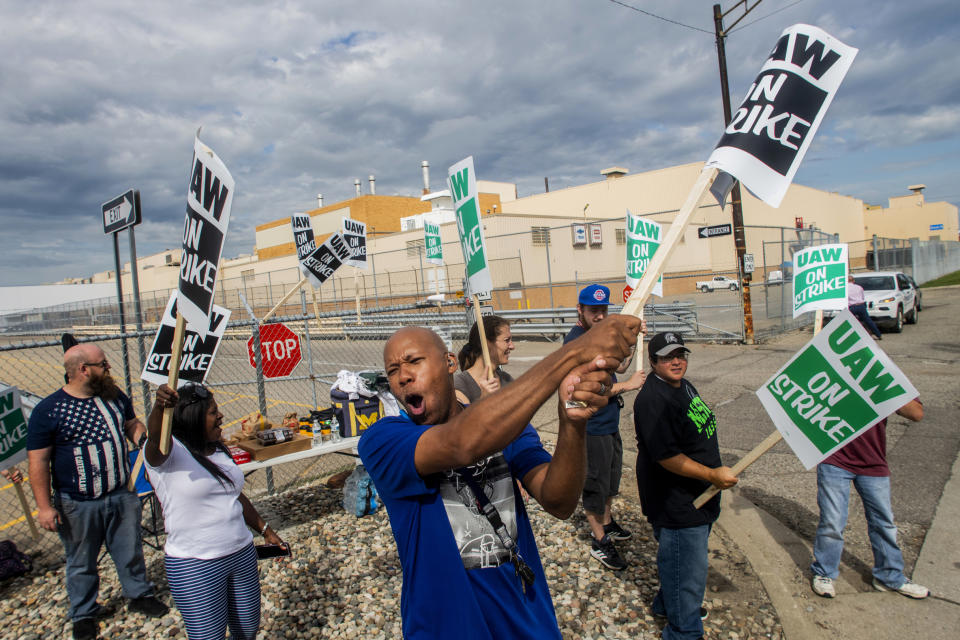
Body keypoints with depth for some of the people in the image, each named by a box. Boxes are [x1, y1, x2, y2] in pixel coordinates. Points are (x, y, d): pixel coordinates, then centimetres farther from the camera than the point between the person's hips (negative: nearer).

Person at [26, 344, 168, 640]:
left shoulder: (115, 396, 0)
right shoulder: (48, 411, -14)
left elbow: (132, 424, 16)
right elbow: (38, 461, -12)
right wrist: (44, 506, -13)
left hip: (121, 496, 4)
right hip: (78, 505, -4)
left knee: (130, 551, 17)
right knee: (81, 562, 15)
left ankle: (139, 595, 39)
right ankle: (84, 613, 37)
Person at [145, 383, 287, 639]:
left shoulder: (219, 451, 10)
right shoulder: (170, 451, -13)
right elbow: (156, 437, -37)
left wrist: (265, 530, 20)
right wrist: (160, 406, -58)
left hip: (242, 554, 7)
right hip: (195, 567, -7)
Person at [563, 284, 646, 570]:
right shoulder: (575, 341, -22)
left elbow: (618, 366, 14)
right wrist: (628, 385, -18)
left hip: (610, 421, 9)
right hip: (592, 427, -9)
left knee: (611, 477, 24)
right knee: (595, 483, 6)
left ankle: (607, 524, 43)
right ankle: (599, 541, 22)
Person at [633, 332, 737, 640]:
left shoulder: (684, 386, 6)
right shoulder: (653, 400, -27)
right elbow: (667, 456, -29)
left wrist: (715, 473, 24)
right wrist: (712, 474, -27)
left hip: (697, 497, 10)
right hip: (676, 504, -10)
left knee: (678, 560, 27)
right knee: (687, 571, 4)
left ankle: (667, 604, 48)